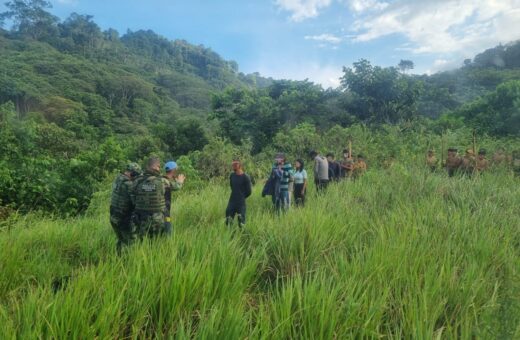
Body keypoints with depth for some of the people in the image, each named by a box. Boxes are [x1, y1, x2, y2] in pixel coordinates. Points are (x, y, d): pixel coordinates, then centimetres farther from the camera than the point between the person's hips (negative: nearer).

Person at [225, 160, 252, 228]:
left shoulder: (245, 177, -13)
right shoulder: (232, 175, 3)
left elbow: (248, 192, -7)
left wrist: (242, 197, 5)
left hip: (241, 203, -5)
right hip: (231, 202, 5)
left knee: (241, 222, 4)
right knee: (228, 221, 9)